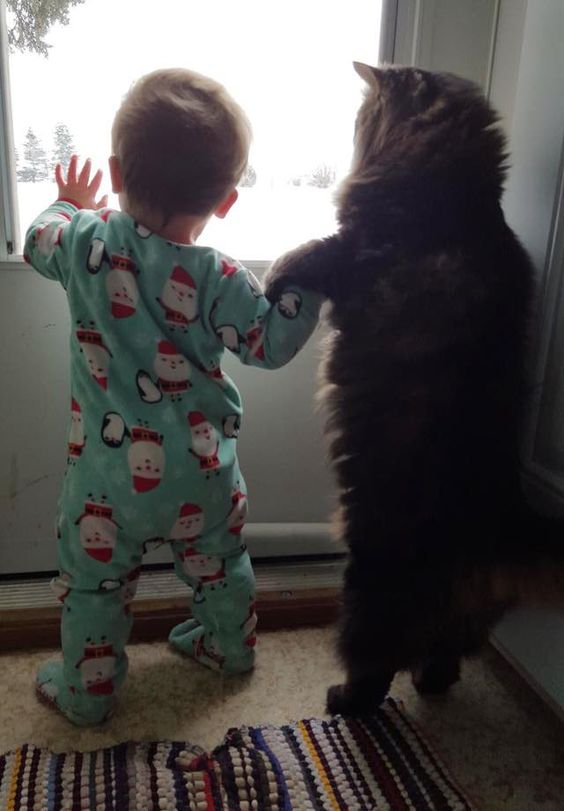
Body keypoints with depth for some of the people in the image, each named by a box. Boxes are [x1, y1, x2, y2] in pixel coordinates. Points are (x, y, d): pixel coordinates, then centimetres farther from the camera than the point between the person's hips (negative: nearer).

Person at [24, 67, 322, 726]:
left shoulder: (85, 239, -12)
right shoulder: (216, 279, -18)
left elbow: (38, 242, 10)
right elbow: (271, 342, -8)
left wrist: (69, 202, 28)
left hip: (109, 475, 0)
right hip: (202, 473, 1)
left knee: (93, 584, 21)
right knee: (219, 566, 26)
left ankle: (85, 692, 40)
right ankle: (230, 648, 50)